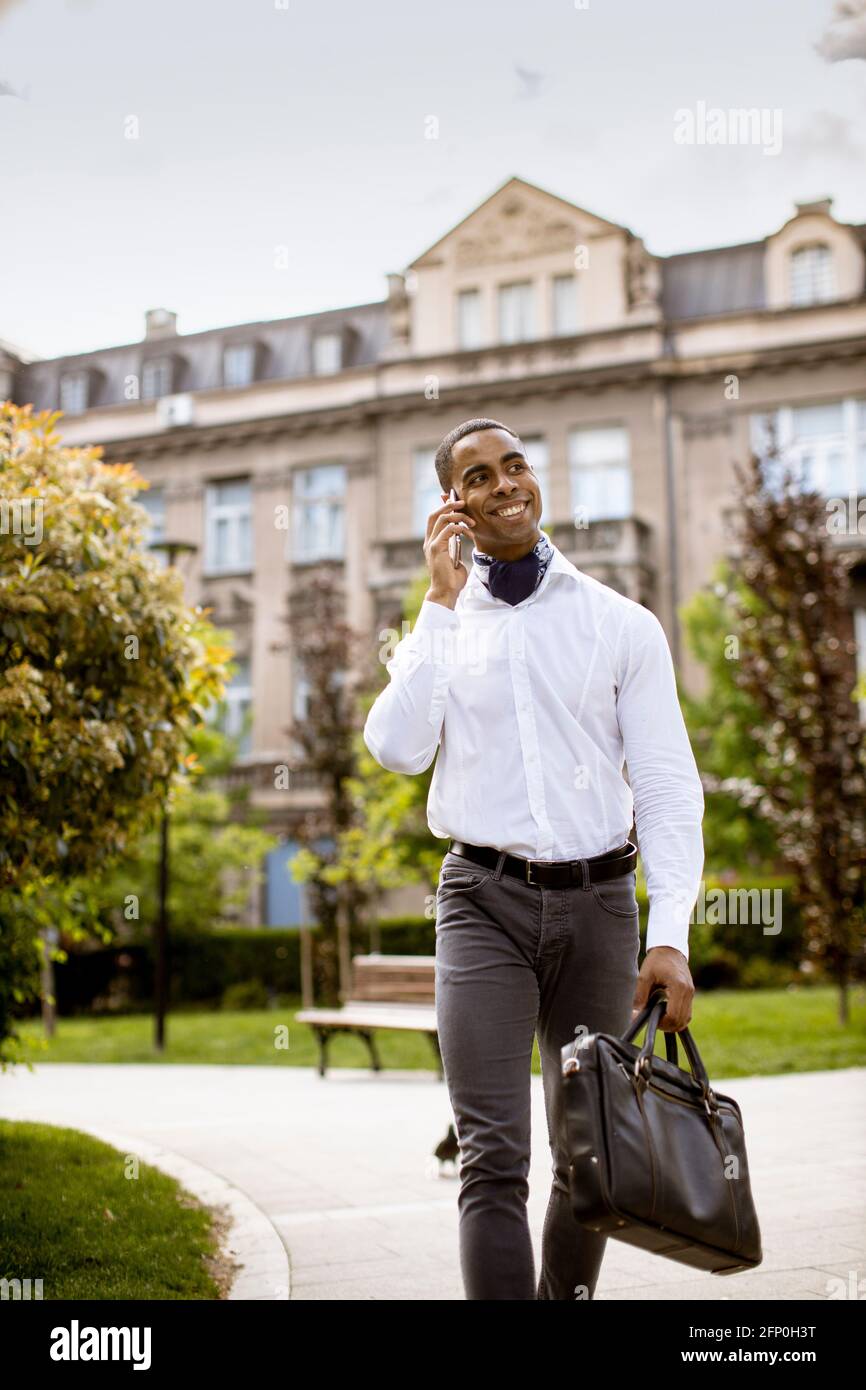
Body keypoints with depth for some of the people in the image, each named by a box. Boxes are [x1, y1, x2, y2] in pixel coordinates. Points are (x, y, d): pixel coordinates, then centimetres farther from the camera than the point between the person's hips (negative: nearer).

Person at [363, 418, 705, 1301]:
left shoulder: (621, 625, 4)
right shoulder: (440, 630, 8)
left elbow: (668, 787, 0)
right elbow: (397, 749, -9)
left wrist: (670, 936, -11)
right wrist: (444, 601, -7)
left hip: (597, 902, 1)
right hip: (486, 902, -1)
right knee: (494, 1161, -8)